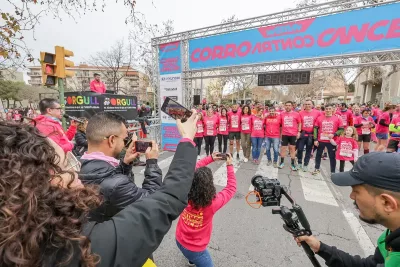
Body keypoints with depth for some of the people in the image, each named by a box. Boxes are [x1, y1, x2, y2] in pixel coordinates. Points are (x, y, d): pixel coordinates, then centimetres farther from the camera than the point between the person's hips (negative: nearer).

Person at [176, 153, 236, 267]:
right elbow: (231, 188, -16)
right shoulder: (212, 203, -32)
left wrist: (210, 158, -4)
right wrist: (229, 165, -10)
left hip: (179, 240, 6)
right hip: (195, 249, -6)